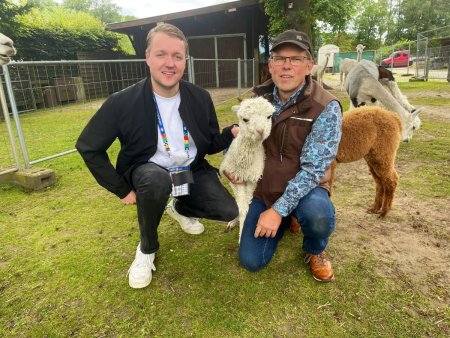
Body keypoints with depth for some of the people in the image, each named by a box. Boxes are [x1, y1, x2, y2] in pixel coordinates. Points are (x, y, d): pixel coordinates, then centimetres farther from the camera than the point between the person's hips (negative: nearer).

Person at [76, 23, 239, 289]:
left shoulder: (200, 98, -8)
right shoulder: (122, 102, -17)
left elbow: (210, 145, 2)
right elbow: (88, 147, -7)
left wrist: (232, 133, -19)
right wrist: (122, 189, -9)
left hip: (192, 171, 3)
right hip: (148, 173, -3)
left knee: (228, 212, -12)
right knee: (156, 179, -38)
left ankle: (180, 207, 22)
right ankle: (147, 248, -6)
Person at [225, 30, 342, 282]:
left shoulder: (327, 108, -17)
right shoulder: (259, 98, -3)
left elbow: (313, 168, -22)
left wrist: (279, 208, -28)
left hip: (304, 189, -3)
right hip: (263, 189, 4)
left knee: (318, 213, -38)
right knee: (252, 261, -3)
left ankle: (315, 251, 1)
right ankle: (285, 221, 28)